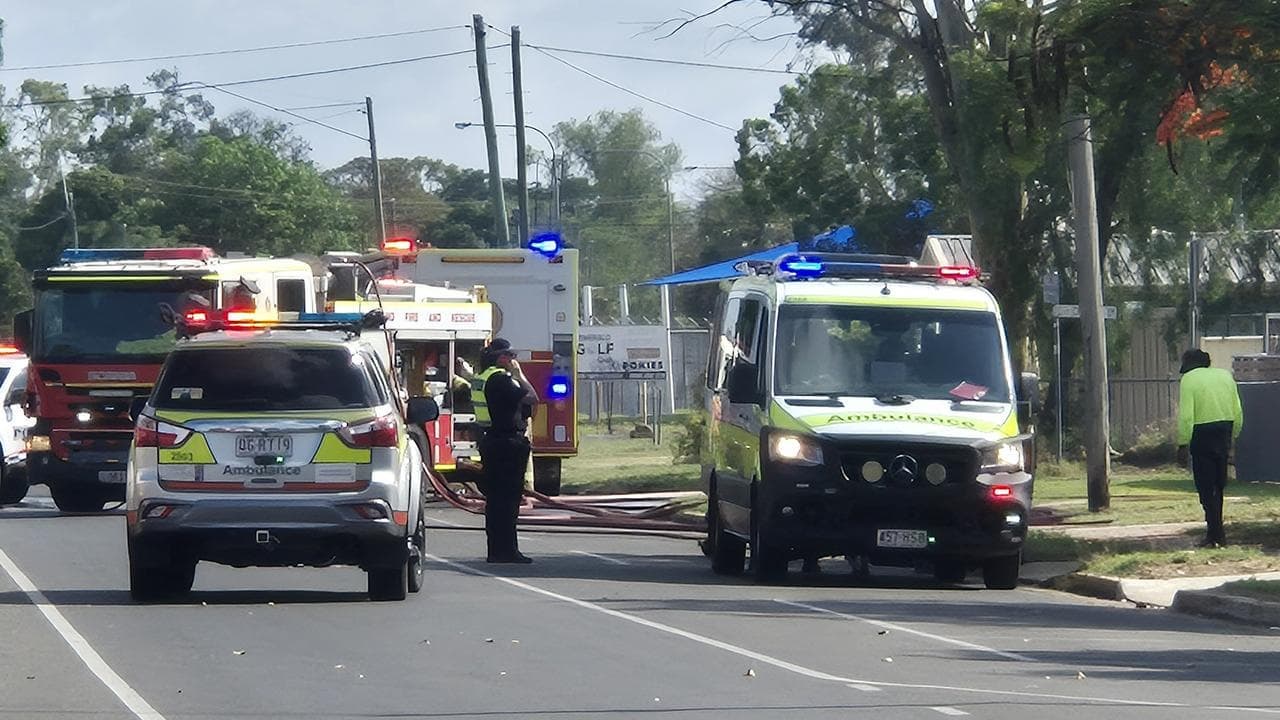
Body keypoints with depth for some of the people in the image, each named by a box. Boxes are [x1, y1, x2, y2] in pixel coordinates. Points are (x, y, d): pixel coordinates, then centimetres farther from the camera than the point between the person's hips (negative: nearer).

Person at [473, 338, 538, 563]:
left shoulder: (481, 378, 14)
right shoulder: (500, 379, -16)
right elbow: (531, 398, -18)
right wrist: (519, 374, -8)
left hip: (489, 440, 10)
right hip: (508, 441, -10)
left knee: (495, 498, 12)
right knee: (508, 496, -7)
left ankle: (496, 549, 16)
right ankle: (507, 550, -8)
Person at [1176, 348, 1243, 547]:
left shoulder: (1189, 379, -6)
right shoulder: (1225, 375, 11)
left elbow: (1186, 416, -14)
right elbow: (1238, 413, 10)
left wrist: (1183, 445, -12)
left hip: (1202, 434, -6)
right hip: (1224, 432, 6)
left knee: (1206, 488, -1)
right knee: (1218, 486, 16)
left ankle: (1214, 533, -6)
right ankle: (1216, 531, 21)